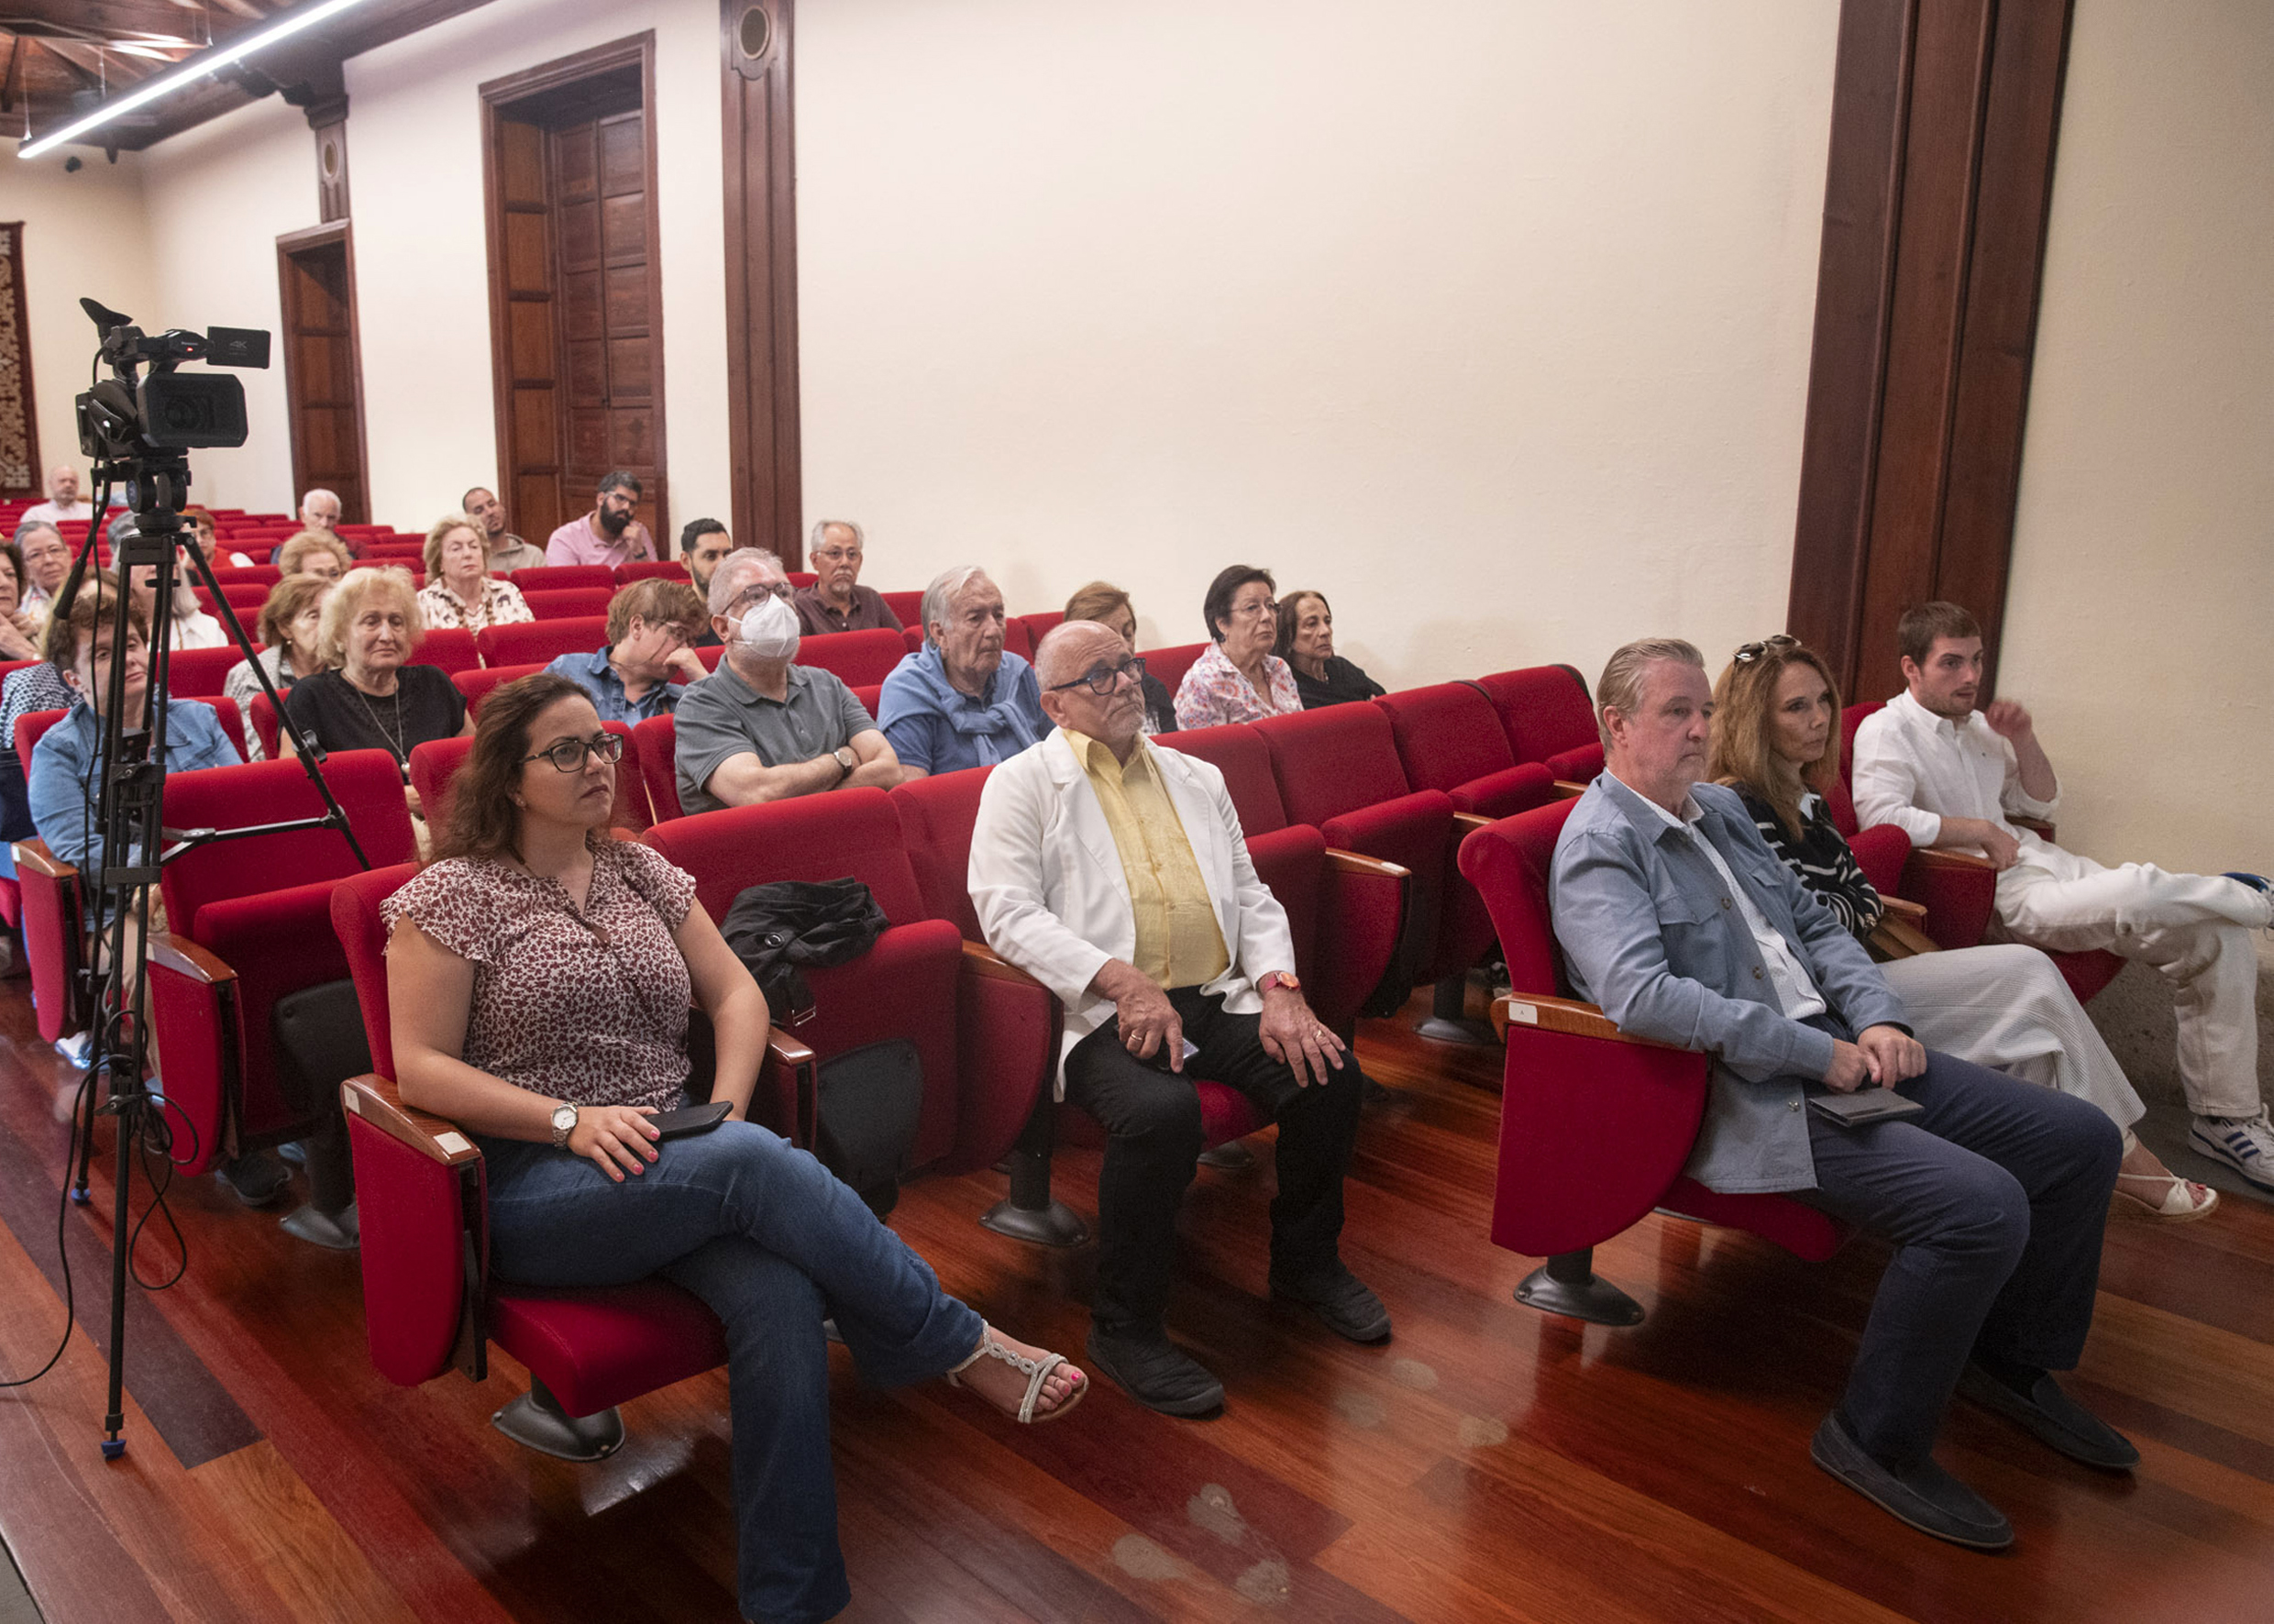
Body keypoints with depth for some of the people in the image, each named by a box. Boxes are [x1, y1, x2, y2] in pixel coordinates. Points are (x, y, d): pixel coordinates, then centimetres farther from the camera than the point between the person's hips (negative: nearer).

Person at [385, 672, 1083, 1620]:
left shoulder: (643, 871, 13)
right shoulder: (453, 895, -1)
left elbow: (735, 994, 12)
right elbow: (420, 1069, -6)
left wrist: (726, 1110, -6)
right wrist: (570, 1121, -18)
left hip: (674, 1164, 4)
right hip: (533, 1184, -4)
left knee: (780, 1291, -29)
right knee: (756, 1163, -34)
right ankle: (964, 1348, -19)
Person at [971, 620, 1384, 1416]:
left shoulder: (1197, 778, 20)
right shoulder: (1023, 784, 3)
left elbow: (1250, 895, 17)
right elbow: (1007, 909, -9)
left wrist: (1280, 988, -1)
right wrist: (1121, 978, -21)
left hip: (1216, 997, 6)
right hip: (1103, 1012, -5)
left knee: (1329, 1073, -15)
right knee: (1160, 1109, -34)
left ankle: (1307, 1261, 12)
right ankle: (1125, 1327, -11)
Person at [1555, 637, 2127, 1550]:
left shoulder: (1720, 808, 17)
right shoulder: (1597, 846, -12)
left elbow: (1813, 923, 20)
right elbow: (1640, 994, -26)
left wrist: (1876, 1021, 1)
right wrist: (1817, 1053, -21)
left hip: (1836, 1050, 9)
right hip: (1749, 1095, -9)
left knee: (2079, 1139, 5)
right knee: (1981, 1203, -25)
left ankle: (2012, 1361, 26)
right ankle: (1877, 1440, -4)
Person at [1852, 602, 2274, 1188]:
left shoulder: (1977, 724, 19)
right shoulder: (1887, 731, -6)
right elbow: (1882, 815, -24)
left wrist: (2023, 740, 7)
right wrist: (1982, 830, -14)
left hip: (2035, 860, 9)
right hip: (1996, 890, -9)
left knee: (2219, 943, -2)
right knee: (2139, 889, -31)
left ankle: (2226, 1117, 8)